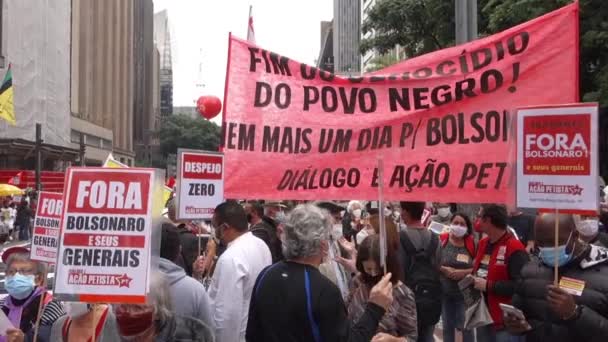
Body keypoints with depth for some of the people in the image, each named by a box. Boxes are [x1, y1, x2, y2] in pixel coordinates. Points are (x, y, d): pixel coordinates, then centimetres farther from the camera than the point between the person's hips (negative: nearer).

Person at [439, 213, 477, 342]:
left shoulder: (472, 243, -7)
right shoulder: (441, 240, -5)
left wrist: (464, 272, -20)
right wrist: (443, 269, -18)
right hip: (444, 292, 2)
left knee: (465, 326, 5)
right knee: (447, 325, 17)